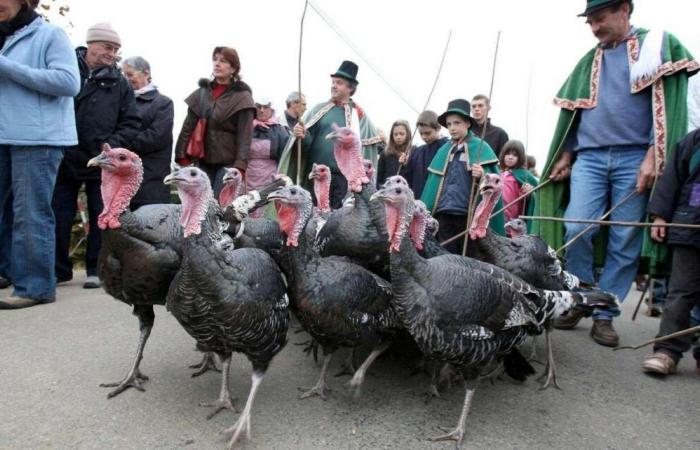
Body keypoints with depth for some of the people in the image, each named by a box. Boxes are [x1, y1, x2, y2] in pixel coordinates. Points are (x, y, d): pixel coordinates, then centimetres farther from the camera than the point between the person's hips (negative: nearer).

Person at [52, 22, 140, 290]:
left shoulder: (118, 81, 4)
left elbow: (131, 122, 4)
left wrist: (113, 144, -11)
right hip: (65, 158, 0)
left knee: (101, 217, 6)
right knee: (59, 217, 7)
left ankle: (96, 269, 19)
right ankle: (60, 269, 21)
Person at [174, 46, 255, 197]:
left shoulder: (241, 97, -4)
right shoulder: (202, 92, 10)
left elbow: (245, 136, -10)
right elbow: (188, 127, 9)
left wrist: (240, 166, -19)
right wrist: (182, 157, 0)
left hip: (228, 163, -4)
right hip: (203, 161, 5)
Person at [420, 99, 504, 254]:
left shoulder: (480, 147, 0)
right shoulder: (444, 150, 14)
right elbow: (433, 183, 14)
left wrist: (482, 176, -27)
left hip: (468, 214, -4)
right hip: (443, 214, 4)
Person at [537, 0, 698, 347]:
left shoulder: (658, 44, 9)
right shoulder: (588, 61, 20)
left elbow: (668, 102, -2)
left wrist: (653, 155, -12)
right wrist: (565, 156, 12)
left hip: (635, 158, -2)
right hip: (589, 157, 3)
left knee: (625, 242, -3)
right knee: (577, 228, -13)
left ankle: (604, 314, 6)